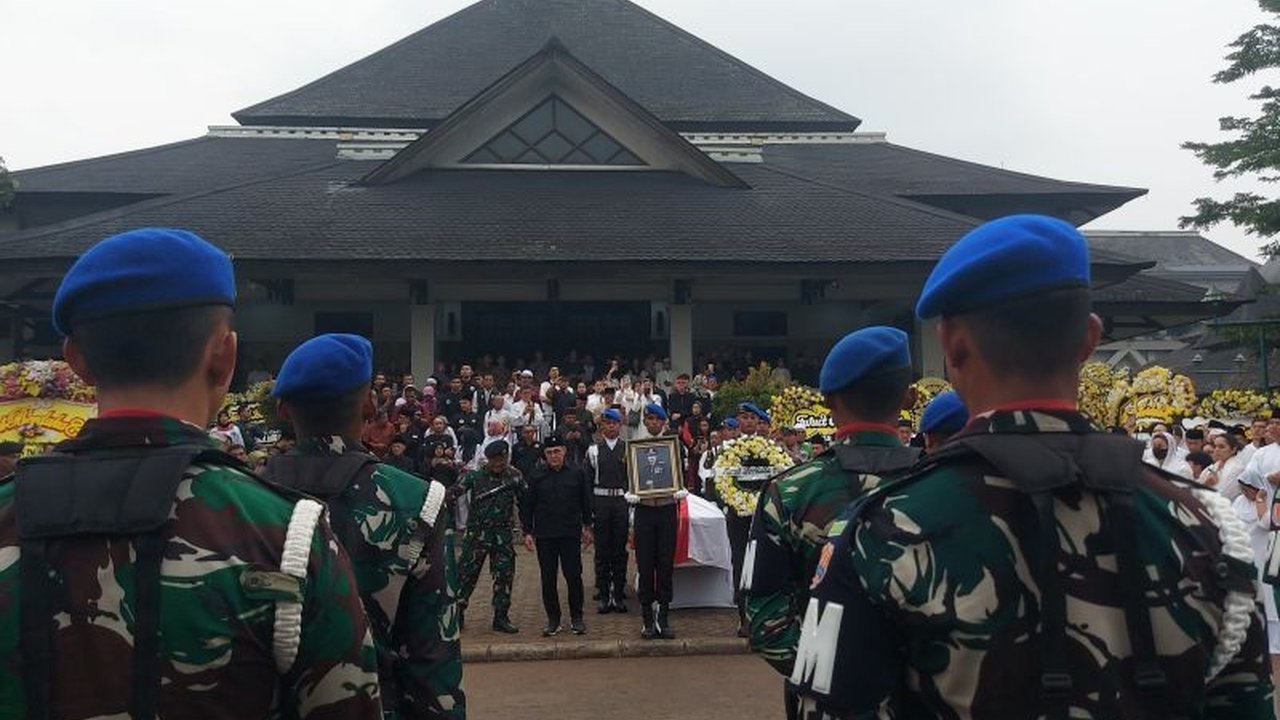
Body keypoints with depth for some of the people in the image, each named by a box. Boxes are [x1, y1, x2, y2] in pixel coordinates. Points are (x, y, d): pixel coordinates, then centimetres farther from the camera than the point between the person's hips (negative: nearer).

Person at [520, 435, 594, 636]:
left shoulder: (577, 473, 2)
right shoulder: (537, 476, 1)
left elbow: (586, 502, 10)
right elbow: (526, 505, 5)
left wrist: (587, 527, 9)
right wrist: (528, 532, 1)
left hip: (571, 534, 0)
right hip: (544, 536, 1)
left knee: (574, 576, 1)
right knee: (548, 579, 5)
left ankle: (576, 617, 16)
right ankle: (553, 619, 16)